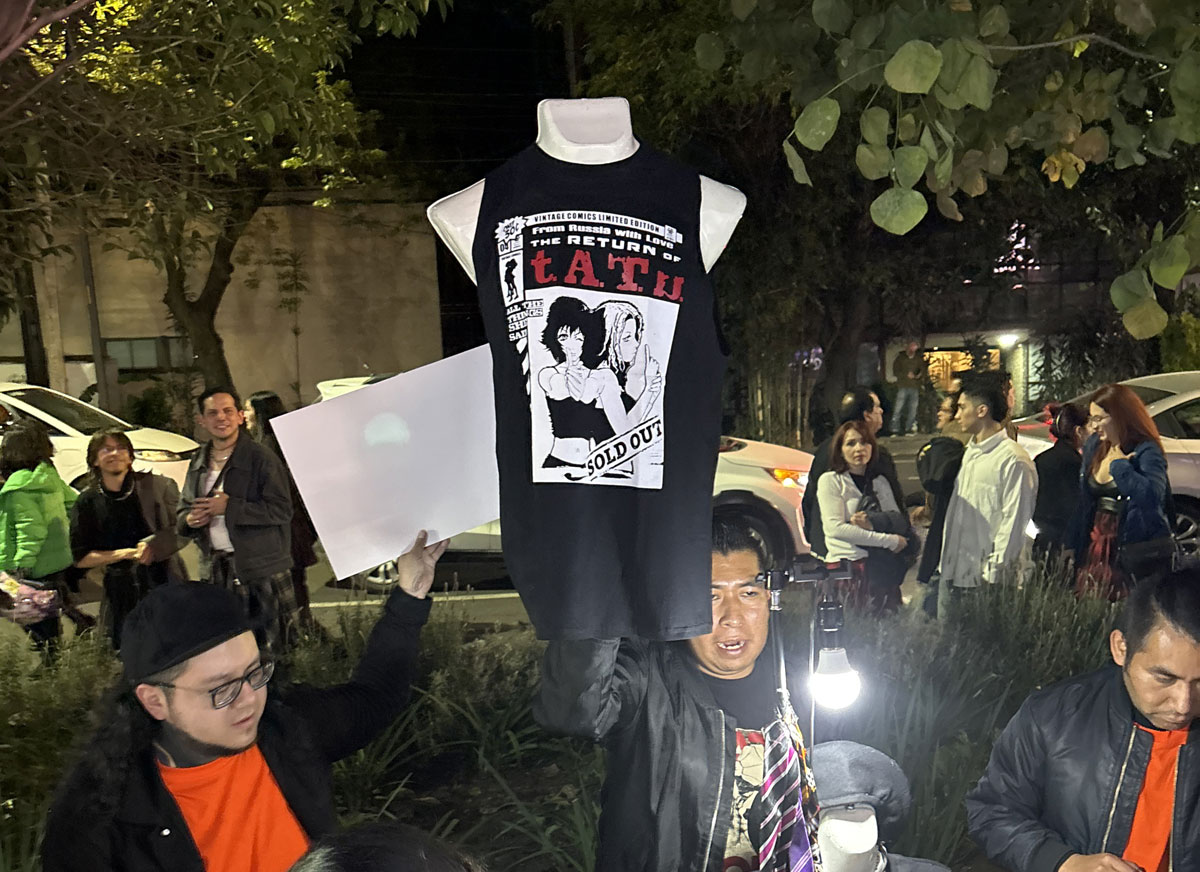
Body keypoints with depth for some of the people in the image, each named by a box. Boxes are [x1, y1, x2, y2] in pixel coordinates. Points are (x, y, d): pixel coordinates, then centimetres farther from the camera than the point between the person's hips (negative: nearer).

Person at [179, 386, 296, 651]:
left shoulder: (261, 459, -6)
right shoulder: (198, 465, 15)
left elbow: (282, 510, -14)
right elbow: (184, 510, 25)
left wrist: (229, 507, -17)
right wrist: (190, 519, 0)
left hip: (262, 571, -6)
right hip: (216, 571, 6)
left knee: (273, 648, -3)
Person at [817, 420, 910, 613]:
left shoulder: (879, 481, 17)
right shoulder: (830, 480, 1)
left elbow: (900, 522, 6)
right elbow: (835, 528, -11)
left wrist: (872, 522, -16)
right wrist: (889, 540, -11)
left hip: (881, 567, 5)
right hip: (846, 563, -5)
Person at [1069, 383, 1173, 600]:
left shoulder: (1146, 452, -11)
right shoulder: (1093, 446, 10)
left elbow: (1152, 495, -31)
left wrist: (1118, 464, -20)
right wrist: (1074, 547, 15)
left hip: (1133, 551, -6)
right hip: (1096, 546, 6)